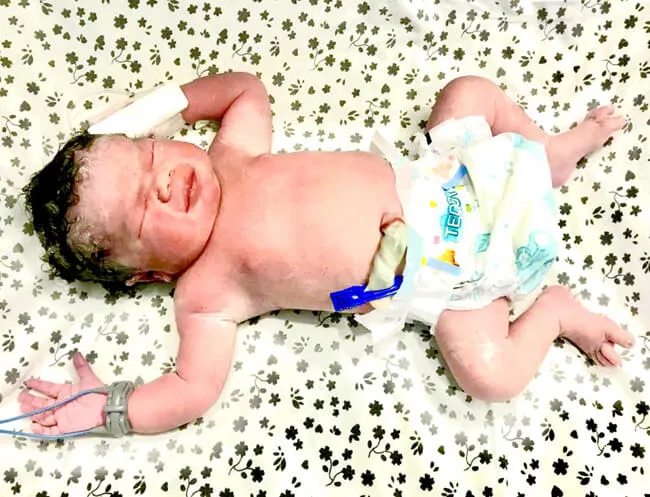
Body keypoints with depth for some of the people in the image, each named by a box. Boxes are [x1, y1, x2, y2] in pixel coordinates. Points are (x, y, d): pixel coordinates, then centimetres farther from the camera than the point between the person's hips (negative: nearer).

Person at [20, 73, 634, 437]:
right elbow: (194, 388, -14)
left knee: (472, 89, 1)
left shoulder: (231, 155, -1)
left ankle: (553, 150, 24)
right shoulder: (204, 293, -13)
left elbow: (247, 87, 15)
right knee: (485, 372, -22)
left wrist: (169, 102, 7)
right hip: (428, 282, -4)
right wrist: (105, 407, -17)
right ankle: (553, 310, 7)